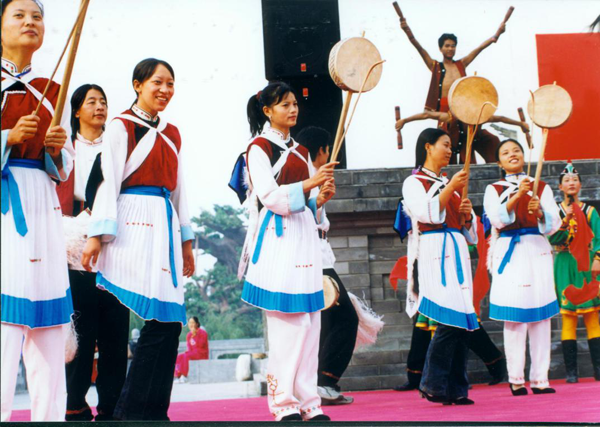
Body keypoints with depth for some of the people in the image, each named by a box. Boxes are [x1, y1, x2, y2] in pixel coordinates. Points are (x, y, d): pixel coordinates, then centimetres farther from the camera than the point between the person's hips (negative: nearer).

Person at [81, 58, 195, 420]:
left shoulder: (172, 134, 20)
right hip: (135, 224, -6)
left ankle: (151, 411, 6)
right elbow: (109, 181, -7)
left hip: (165, 226, 6)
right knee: (163, 322, -13)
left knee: (166, 322, -1)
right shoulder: (122, 126, 1)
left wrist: (186, 240, 20)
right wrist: (98, 234, -14)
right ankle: (133, 411, -2)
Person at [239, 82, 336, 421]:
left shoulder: (301, 151, 21)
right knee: (288, 321, -11)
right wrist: (309, 183, -18)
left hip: (304, 237, 7)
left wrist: (321, 197, 1)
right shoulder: (260, 147, 0)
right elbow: (270, 196, -12)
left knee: (309, 321, 3)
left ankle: (307, 401, 6)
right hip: (277, 237, -7)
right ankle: (284, 403, -5)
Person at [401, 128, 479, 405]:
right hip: (434, 254, -7)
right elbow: (427, 213, -13)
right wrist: (451, 188, -17)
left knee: (461, 322, 0)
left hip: (457, 254, 7)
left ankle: (457, 389, 3)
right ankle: (433, 385, -12)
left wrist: (467, 214, 5)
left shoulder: (451, 184, 25)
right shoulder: (414, 183, 6)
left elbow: (470, 230, 25)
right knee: (450, 319, -19)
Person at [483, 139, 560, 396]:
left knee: (540, 316, -3)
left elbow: (554, 224, 4)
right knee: (514, 317, -8)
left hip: (537, 252, 2)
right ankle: (516, 379, -6)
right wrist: (517, 196, -21)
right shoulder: (494, 190, 11)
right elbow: (497, 220, -8)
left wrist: (540, 211, -17)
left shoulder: (541, 188, 15)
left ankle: (540, 378, 0)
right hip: (509, 254, -2)